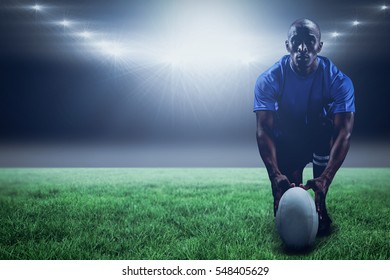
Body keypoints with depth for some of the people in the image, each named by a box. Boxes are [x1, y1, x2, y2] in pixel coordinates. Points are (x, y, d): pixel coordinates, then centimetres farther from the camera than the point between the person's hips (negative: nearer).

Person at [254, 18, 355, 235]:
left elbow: (344, 132, -35)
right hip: (286, 140, 1)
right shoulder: (270, 79, -24)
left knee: (326, 128, -33)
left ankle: (320, 206, -18)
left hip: (320, 138, 0)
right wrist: (275, 175, -50)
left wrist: (325, 179, -52)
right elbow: (264, 130, -33)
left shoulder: (338, 81, -25)